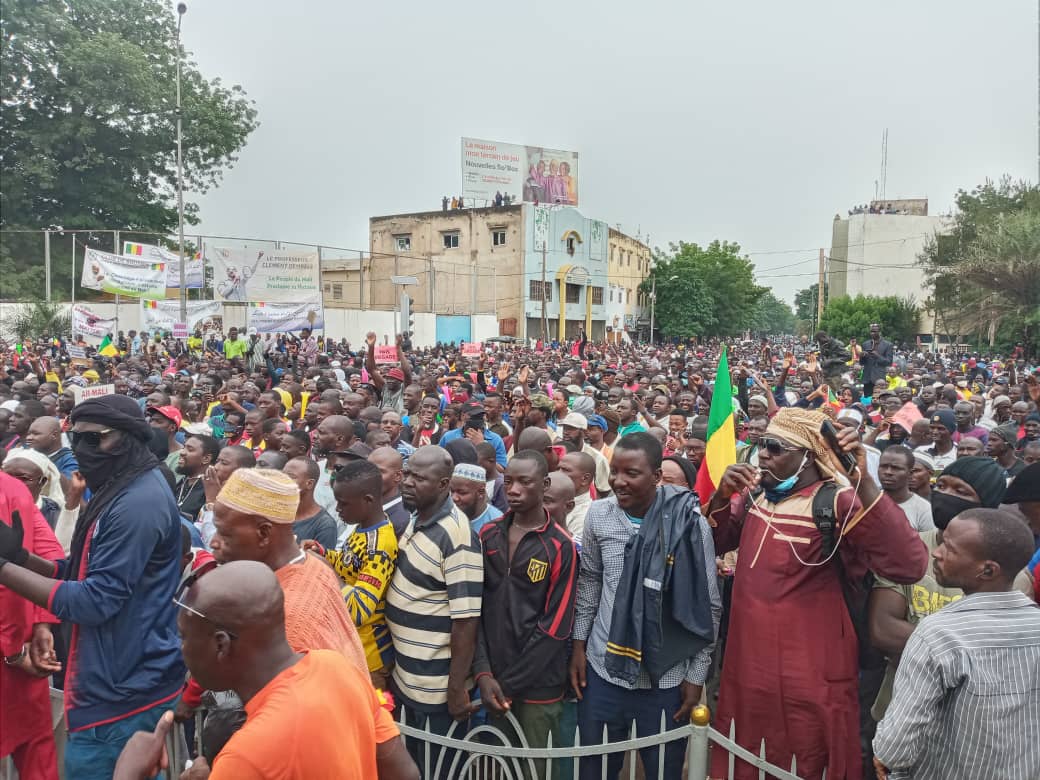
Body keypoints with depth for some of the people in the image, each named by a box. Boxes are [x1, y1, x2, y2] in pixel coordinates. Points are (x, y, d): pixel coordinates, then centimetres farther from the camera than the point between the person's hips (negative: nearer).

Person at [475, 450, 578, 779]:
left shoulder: (561, 547, -10)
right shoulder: (488, 535, 1)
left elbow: (556, 625, -12)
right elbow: (476, 607, 0)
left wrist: (509, 683, -12)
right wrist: (483, 672, -10)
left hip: (538, 684, -3)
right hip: (494, 678, 3)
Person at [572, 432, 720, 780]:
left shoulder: (690, 522, -14)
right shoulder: (598, 514, -4)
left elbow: (709, 606, -6)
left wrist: (696, 675, -4)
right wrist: (579, 644, 8)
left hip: (666, 678, -2)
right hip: (602, 669, 3)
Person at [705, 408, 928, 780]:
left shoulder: (837, 503, -19)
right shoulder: (755, 492, 1)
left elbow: (910, 565, -32)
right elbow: (712, 545, 9)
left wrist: (864, 481, -38)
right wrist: (722, 496, -9)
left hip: (808, 679, -6)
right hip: (747, 665, 6)